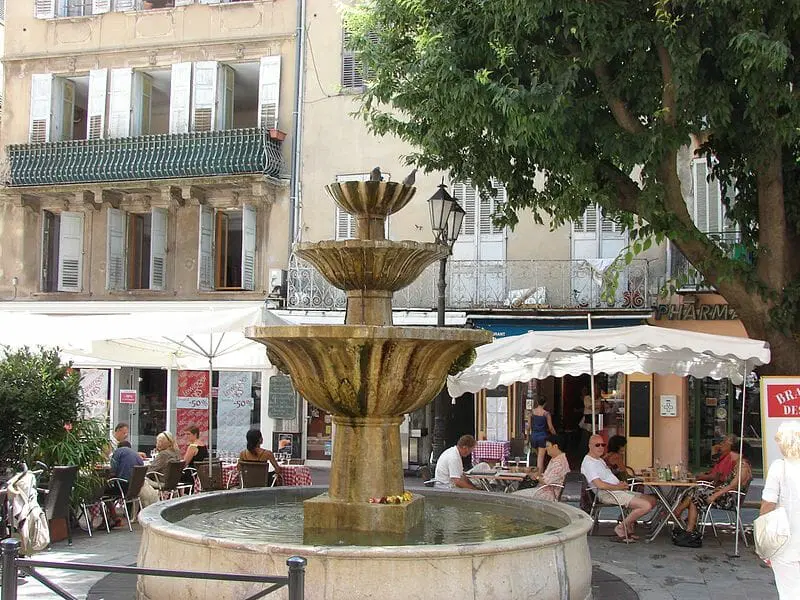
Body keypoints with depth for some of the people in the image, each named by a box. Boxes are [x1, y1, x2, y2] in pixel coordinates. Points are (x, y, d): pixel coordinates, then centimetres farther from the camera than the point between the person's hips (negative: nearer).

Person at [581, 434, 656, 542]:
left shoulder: (600, 460, 24)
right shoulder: (588, 462, -11)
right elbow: (600, 485, -20)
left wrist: (621, 484, 5)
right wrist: (618, 487, -11)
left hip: (617, 490, 11)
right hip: (606, 494, -11)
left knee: (652, 500, 5)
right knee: (646, 506, -21)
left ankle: (629, 524, 6)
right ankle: (621, 528, -9)